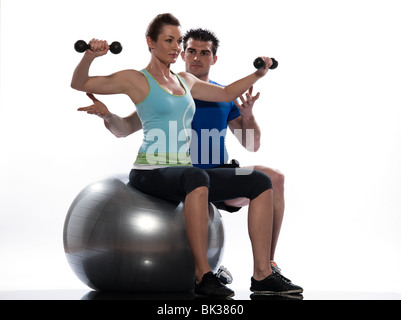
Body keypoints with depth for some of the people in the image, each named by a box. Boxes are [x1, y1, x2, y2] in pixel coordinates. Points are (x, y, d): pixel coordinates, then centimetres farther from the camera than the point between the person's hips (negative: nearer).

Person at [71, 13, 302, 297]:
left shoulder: (184, 80, 19)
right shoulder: (136, 80, 0)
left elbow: (226, 94, 32)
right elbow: (79, 84, -5)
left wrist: (258, 74, 21)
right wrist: (90, 56, -24)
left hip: (183, 171, 7)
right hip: (151, 172, -7)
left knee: (260, 182, -8)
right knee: (196, 178, -42)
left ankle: (262, 274, -12)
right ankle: (203, 276, -35)